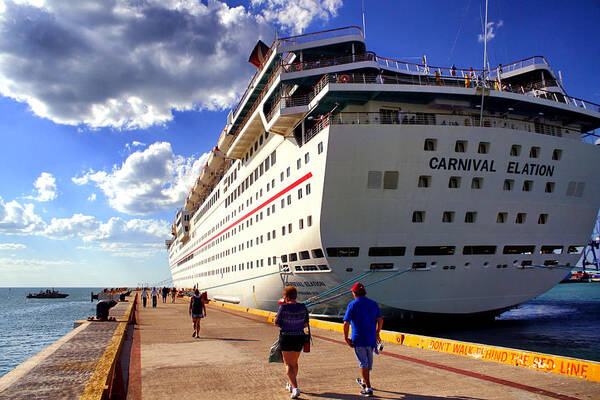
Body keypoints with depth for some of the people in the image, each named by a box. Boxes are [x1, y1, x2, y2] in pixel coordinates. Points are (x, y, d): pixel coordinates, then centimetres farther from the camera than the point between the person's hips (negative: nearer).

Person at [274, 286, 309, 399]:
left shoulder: (283, 307, -15)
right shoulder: (303, 307, -3)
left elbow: (277, 323, -6)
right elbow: (306, 324, 4)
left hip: (286, 337, -4)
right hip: (300, 337, 5)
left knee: (288, 364, 2)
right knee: (294, 362, 23)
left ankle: (295, 388, -13)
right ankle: (291, 384, 39)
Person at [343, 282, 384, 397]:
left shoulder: (352, 305, -9)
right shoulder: (373, 304, 4)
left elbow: (346, 324, -14)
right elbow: (380, 320, 6)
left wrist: (346, 338, -5)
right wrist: (377, 333, 18)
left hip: (358, 339, -5)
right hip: (371, 338, 5)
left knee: (363, 362, 2)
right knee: (369, 361, 21)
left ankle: (368, 388, 0)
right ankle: (364, 381, 41)